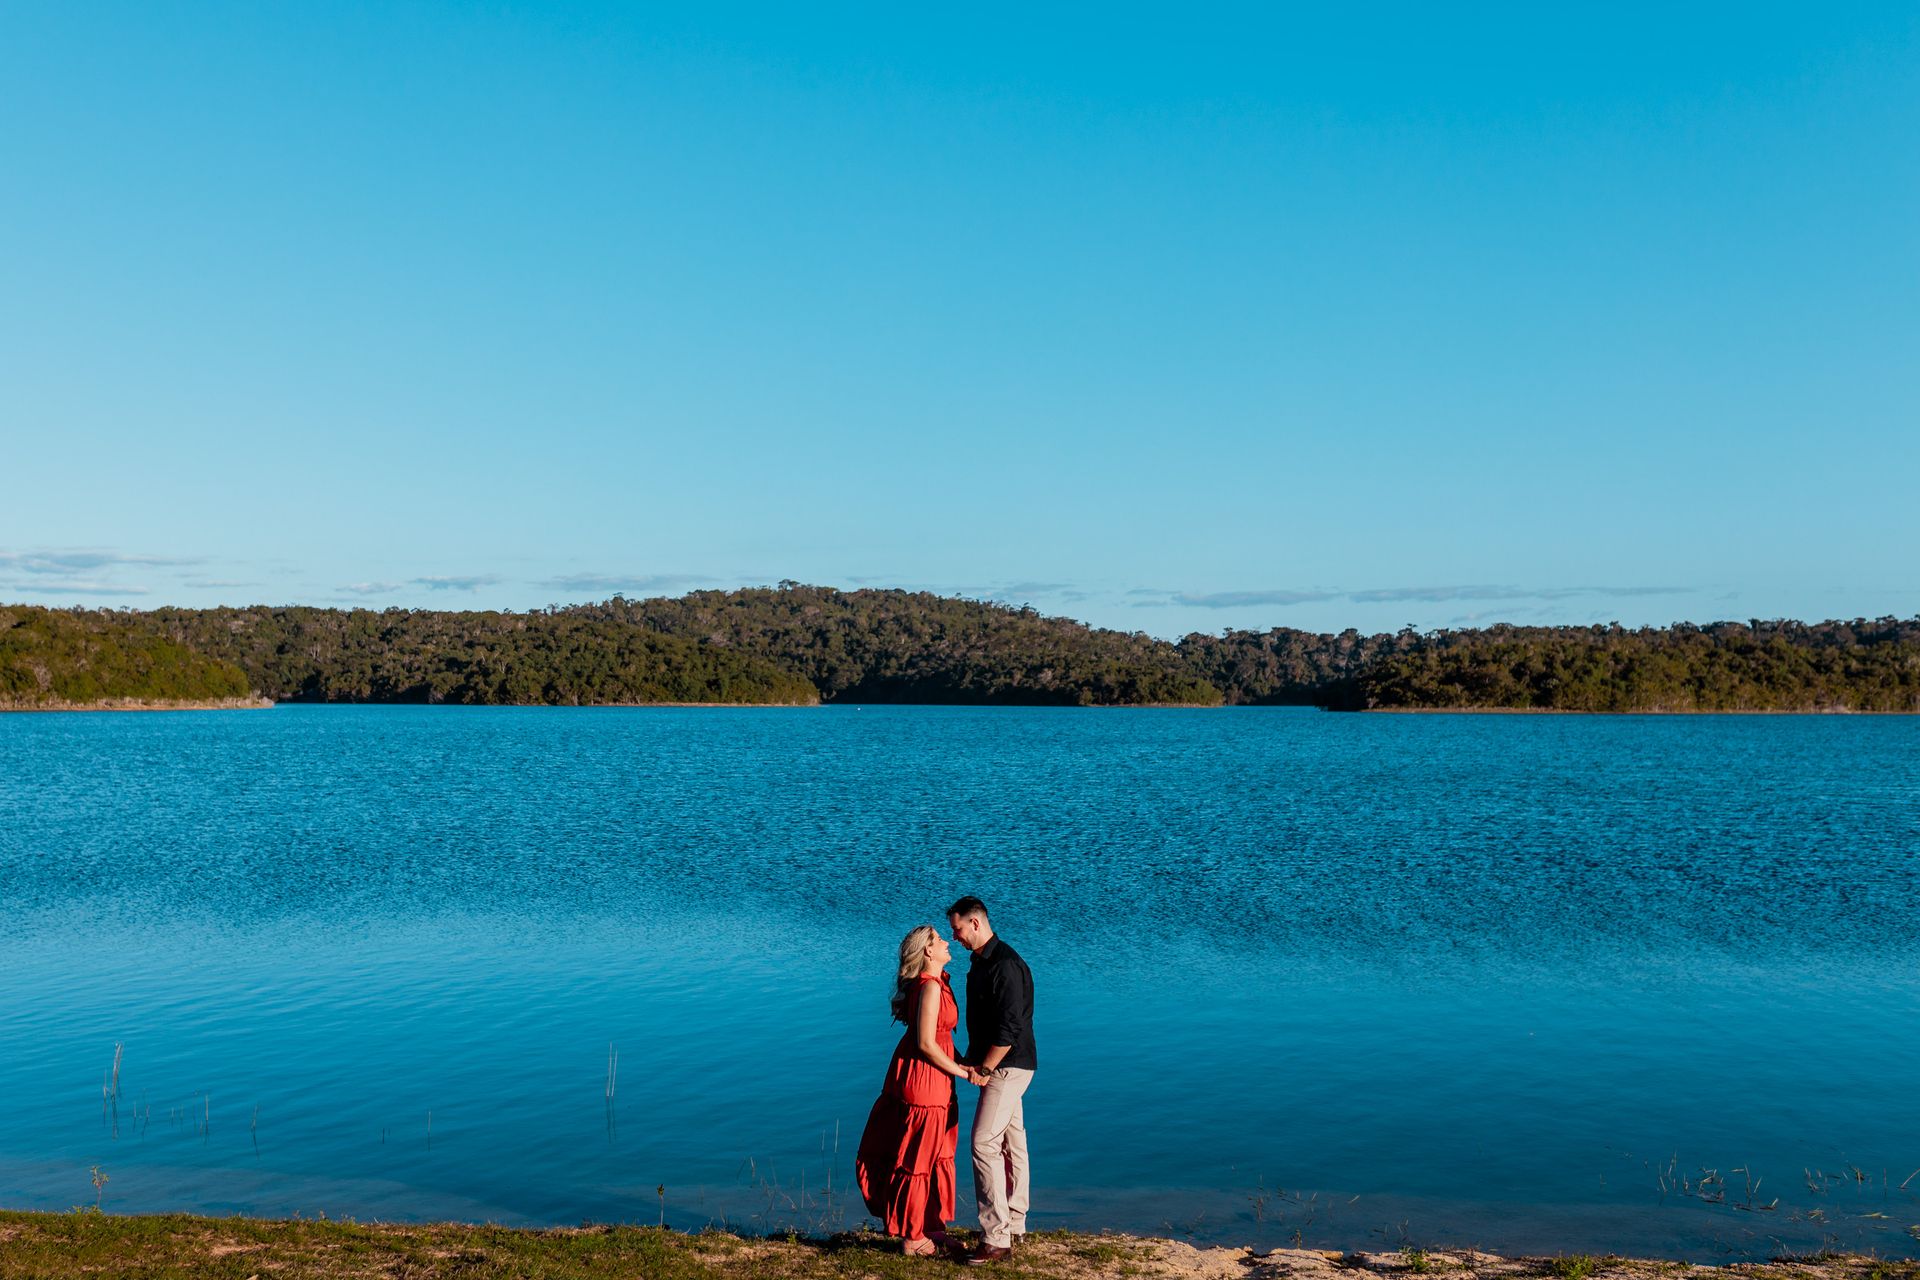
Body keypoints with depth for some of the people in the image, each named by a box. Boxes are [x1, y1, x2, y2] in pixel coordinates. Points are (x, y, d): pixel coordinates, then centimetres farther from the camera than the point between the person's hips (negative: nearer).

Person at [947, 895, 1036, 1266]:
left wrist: (984, 1069, -17)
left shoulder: (1006, 965, -20)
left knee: (985, 1144, -12)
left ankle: (996, 1238, -10)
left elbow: (1009, 1028, -23)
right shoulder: (980, 962, 12)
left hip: (1008, 1066, -10)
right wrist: (972, 1058, 13)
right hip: (1004, 1067, 10)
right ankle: (1014, 1227, 22)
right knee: (1012, 1144, 14)